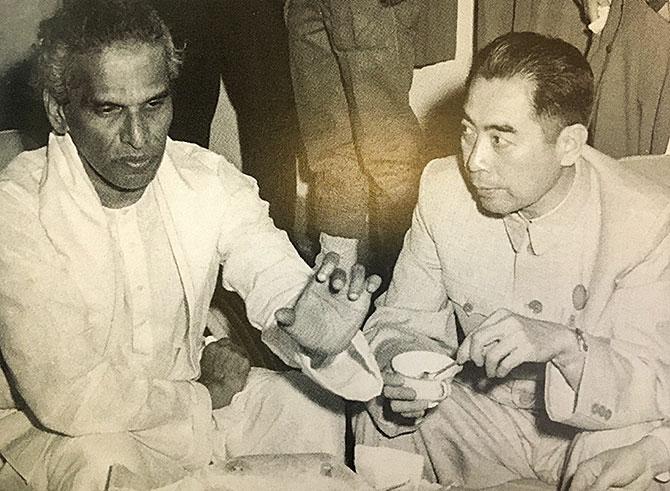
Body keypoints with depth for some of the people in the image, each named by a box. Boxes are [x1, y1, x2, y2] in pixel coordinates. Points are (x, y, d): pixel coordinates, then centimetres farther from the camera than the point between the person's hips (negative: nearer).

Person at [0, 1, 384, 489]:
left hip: (193, 397, 5)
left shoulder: (209, 180, -10)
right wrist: (205, 393, -17)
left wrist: (314, 336, -44)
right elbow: (65, 397, -29)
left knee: (314, 405, -5)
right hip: (49, 428, -4)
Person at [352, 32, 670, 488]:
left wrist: (563, 344, -41)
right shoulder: (444, 187, -11)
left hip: (594, 425, -2)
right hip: (479, 408, 3)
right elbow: (401, 316, -3)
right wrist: (400, 372, -26)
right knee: (379, 424, -20)